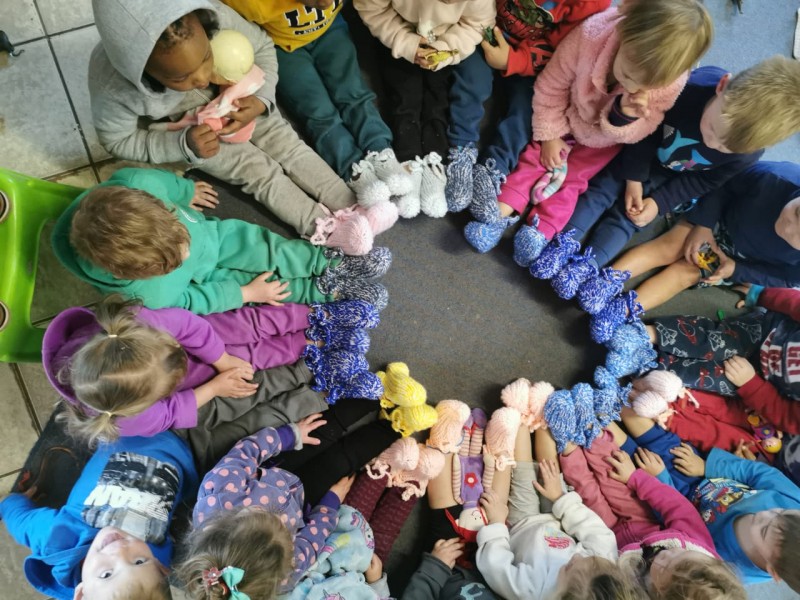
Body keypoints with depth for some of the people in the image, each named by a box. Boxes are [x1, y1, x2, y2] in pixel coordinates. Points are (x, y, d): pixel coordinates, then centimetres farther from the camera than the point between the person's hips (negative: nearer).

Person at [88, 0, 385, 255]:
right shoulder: (113, 87, -36)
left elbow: (262, 47, -13)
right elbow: (118, 141, -18)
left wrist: (262, 100, -28)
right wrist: (184, 144, -31)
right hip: (183, 128, -2)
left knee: (289, 146, -10)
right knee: (256, 169, -15)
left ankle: (355, 210, -10)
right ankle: (327, 230, -15)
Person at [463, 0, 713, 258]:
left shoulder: (670, 84, -34)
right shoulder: (591, 35, -38)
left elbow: (637, 134, -21)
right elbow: (552, 85, -23)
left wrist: (626, 116, -46)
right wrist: (550, 135, -16)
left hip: (606, 139, 0)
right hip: (568, 115, 1)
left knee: (573, 176, -7)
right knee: (537, 155, -9)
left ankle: (541, 231, -13)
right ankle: (503, 211, -13)